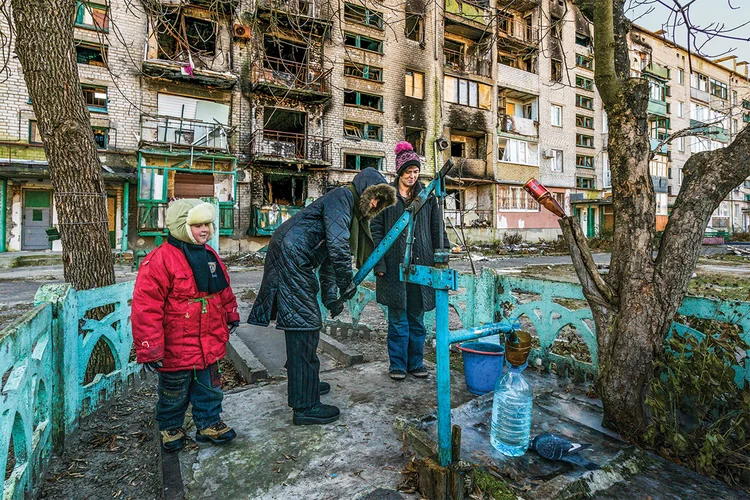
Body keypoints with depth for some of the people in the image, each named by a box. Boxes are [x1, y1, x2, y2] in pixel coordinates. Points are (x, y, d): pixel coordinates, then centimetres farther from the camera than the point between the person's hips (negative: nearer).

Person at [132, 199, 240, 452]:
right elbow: (146, 307, -19)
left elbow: (224, 291, 19)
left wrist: (231, 316, 25)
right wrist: (149, 349, -18)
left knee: (210, 387, 18)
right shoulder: (159, 260, -18)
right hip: (176, 347, -6)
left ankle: (209, 424, 37)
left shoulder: (210, 255, 5)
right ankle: (171, 428, 40)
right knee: (175, 392, 16)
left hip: (210, 343, 6)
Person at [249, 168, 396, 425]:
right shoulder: (342, 196, -9)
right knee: (304, 326, -8)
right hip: (290, 257, -11)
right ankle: (305, 406, 1)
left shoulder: (352, 209, 22)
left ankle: (305, 382, 37)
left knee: (304, 325, 20)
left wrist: (330, 297, 15)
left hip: (296, 262, 11)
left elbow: (329, 257, 21)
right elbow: (338, 245, -22)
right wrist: (347, 284, -12)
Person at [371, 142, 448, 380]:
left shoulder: (427, 196, 10)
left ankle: (416, 362, 24)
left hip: (420, 264, 3)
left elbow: (437, 230, 11)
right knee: (398, 318, 4)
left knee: (417, 317, 11)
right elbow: (376, 230, -2)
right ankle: (398, 364, 19)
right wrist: (379, 264, -10)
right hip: (395, 265, -2)